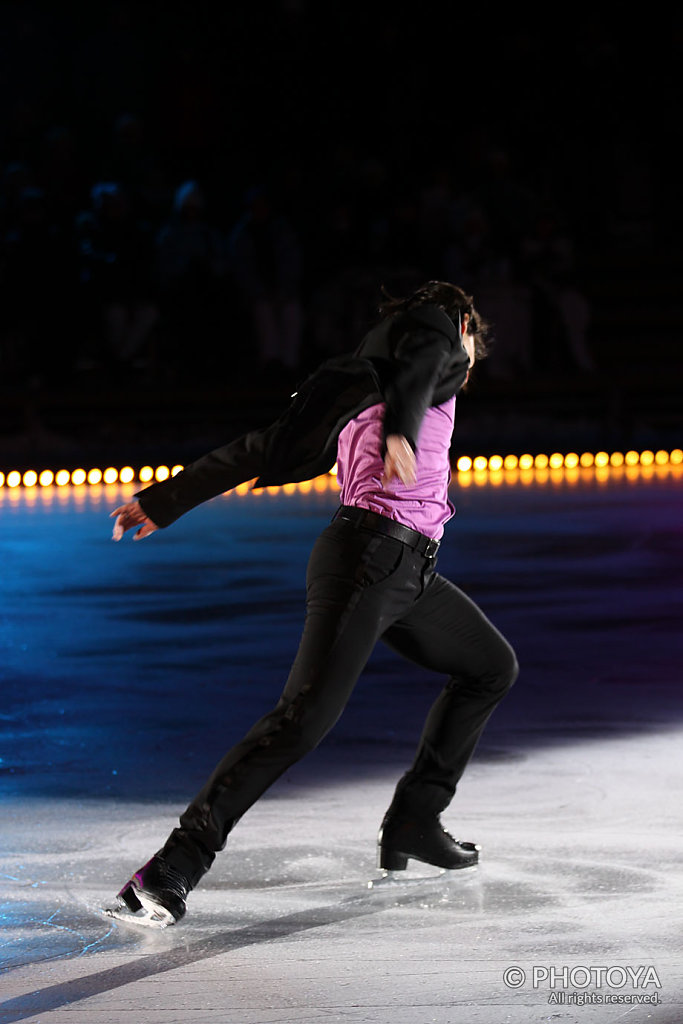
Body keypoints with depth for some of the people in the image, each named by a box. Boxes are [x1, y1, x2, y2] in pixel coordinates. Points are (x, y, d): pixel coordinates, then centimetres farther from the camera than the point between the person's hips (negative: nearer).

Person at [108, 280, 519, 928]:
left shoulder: (354, 388, 26)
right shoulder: (438, 327, 8)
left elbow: (260, 447, 24)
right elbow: (414, 375, -17)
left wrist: (164, 502, 25)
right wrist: (400, 433, -38)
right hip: (371, 552, -10)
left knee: (493, 667, 20)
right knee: (305, 716, -18)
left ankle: (412, 824, 21)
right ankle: (173, 869, -22)